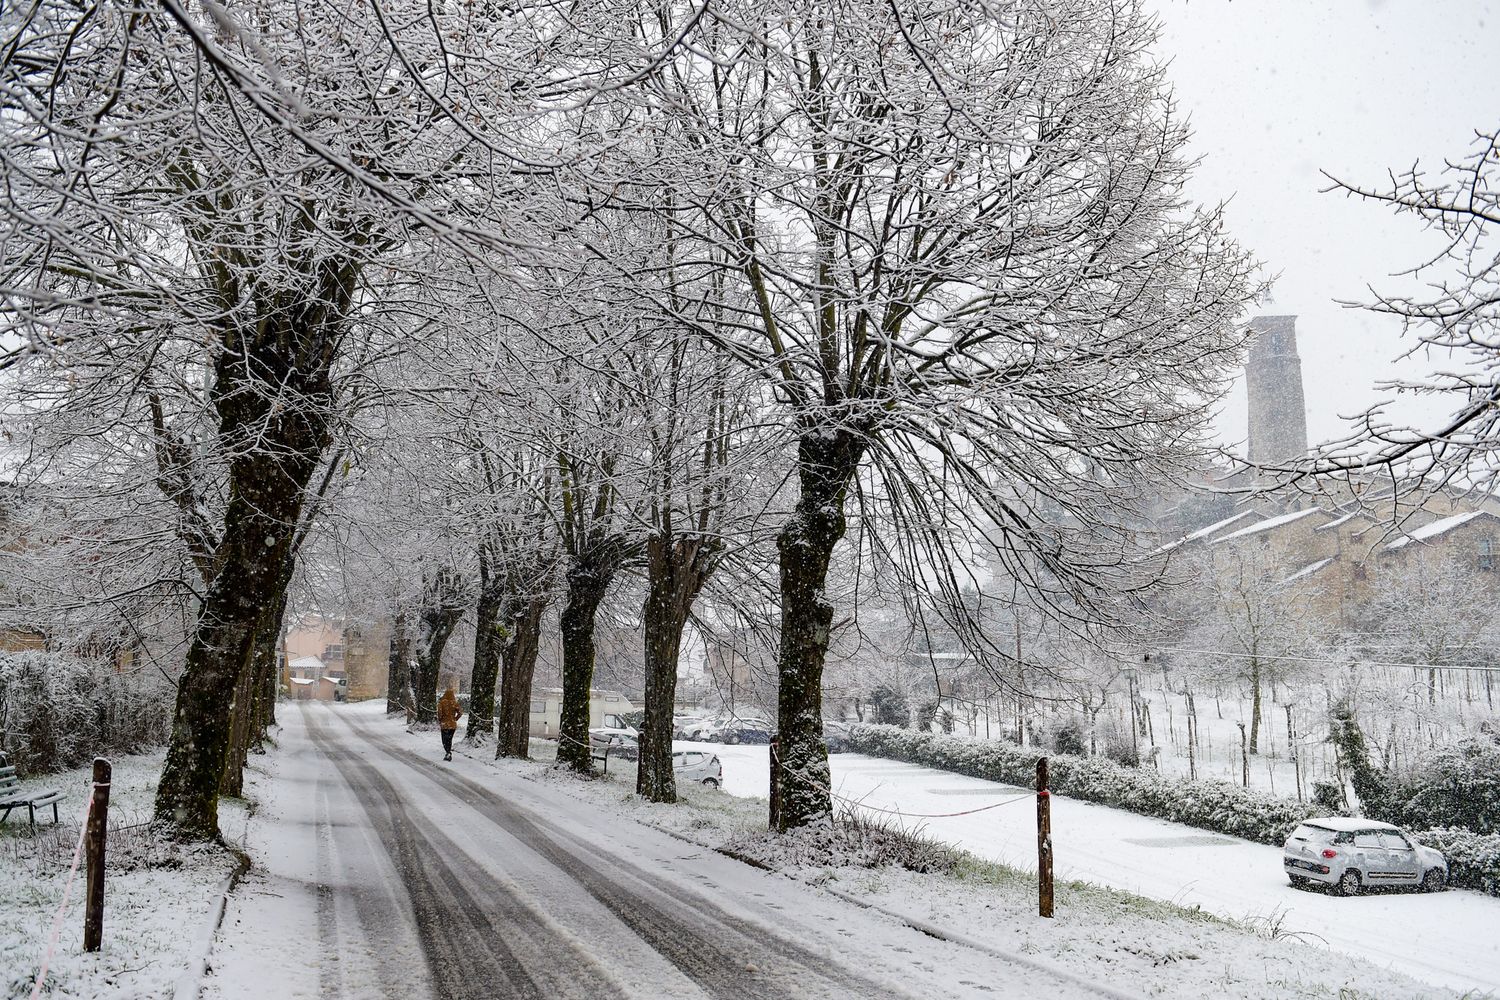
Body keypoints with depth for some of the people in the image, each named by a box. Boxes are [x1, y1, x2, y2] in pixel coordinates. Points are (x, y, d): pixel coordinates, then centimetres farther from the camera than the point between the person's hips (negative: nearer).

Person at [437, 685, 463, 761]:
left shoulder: (442, 702, -9)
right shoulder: (454, 702, -3)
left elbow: (439, 712, -13)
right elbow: (460, 712, -6)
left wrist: (439, 721, -1)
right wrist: (455, 719, 7)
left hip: (444, 724, -3)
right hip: (453, 724, 3)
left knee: (445, 740, 1)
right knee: (449, 739, 17)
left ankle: (448, 753, -17)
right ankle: (448, 753, 20)